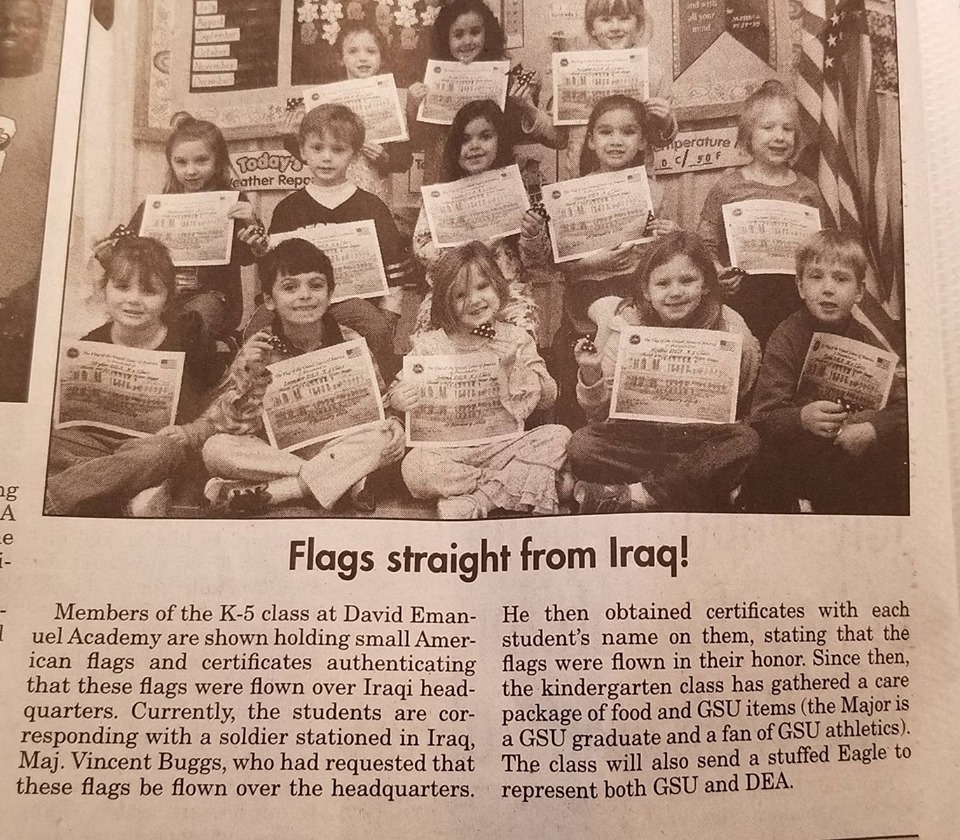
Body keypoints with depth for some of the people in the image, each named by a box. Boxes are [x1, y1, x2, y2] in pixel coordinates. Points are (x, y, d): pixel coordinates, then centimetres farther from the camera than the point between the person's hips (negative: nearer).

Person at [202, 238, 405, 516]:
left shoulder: (350, 344, -4)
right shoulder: (258, 348, -5)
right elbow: (237, 426, -9)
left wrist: (392, 425, -18)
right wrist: (250, 374, -24)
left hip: (338, 446, 0)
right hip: (272, 451, 0)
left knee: (384, 438, -28)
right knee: (215, 448, -27)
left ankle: (263, 493, -25)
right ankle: (347, 477, -24)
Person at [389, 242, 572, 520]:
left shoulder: (516, 339, 7)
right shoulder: (430, 345, 4)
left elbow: (547, 398, 5)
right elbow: (399, 389, 8)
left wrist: (516, 368, -12)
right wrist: (398, 400, -16)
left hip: (506, 443, 2)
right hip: (450, 450, -1)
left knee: (559, 436, -23)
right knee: (414, 469, -31)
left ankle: (472, 502, -24)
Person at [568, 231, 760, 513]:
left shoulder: (729, 328, -5)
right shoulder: (629, 326, -5)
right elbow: (600, 415, -2)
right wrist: (591, 374, -22)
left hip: (705, 438, 0)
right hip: (639, 435, 0)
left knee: (746, 442, -30)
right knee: (581, 446, -25)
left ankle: (627, 495, -25)